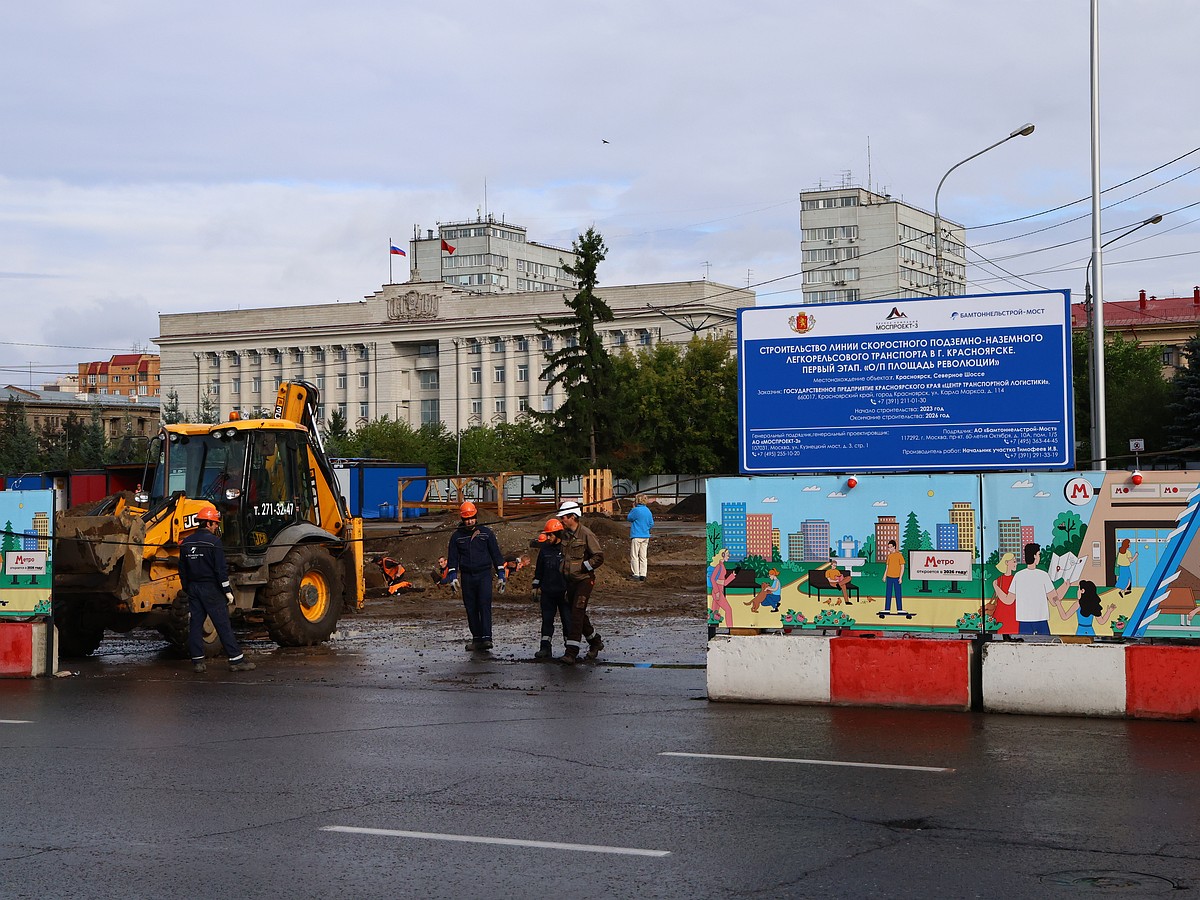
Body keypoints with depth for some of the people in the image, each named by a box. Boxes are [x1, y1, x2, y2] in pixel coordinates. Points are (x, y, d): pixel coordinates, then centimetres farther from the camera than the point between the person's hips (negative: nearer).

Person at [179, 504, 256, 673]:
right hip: (211, 589, -6)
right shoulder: (213, 541, -12)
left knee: (195, 624, 8)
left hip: (193, 588, 6)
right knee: (223, 625, -3)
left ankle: (197, 661, 7)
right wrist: (227, 590, -10)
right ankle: (236, 660, -2)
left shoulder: (186, 543, 7)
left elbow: (182, 570, 13)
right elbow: (220, 569, -15)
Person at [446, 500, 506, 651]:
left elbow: (495, 553, 8)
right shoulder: (457, 536, 7)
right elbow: (452, 557, 8)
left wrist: (501, 574, 4)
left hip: (484, 575, -2)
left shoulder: (486, 532, 5)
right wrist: (453, 576, -4)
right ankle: (476, 638, 12)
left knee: (485, 605, -13)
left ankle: (486, 638, -19)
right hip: (467, 576, 2)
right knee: (471, 608, 4)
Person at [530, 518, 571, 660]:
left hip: (563, 592, -4)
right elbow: (539, 569, 17)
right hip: (547, 592, 4)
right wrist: (536, 586, 15)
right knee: (547, 620, 4)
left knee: (567, 620, 2)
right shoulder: (544, 548, 8)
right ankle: (545, 648, 6)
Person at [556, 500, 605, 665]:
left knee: (577, 614, -14)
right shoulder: (565, 534, 8)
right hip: (570, 580, 8)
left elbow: (599, 557, -13)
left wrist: (582, 567, -15)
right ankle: (595, 642, 33)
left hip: (584, 580, -8)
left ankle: (572, 652, -17)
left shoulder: (586, 534, -13)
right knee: (577, 614, 14)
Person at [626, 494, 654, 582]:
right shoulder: (648, 511, 6)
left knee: (634, 556, 1)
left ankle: (636, 574, -2)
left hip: (636, 536, -6)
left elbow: (629, 518, 2)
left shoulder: (636, 510, -13)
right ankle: (643, 575, 9)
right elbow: (651, 524, 10)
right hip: (646, 536, 6)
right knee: (643, 557, 9)